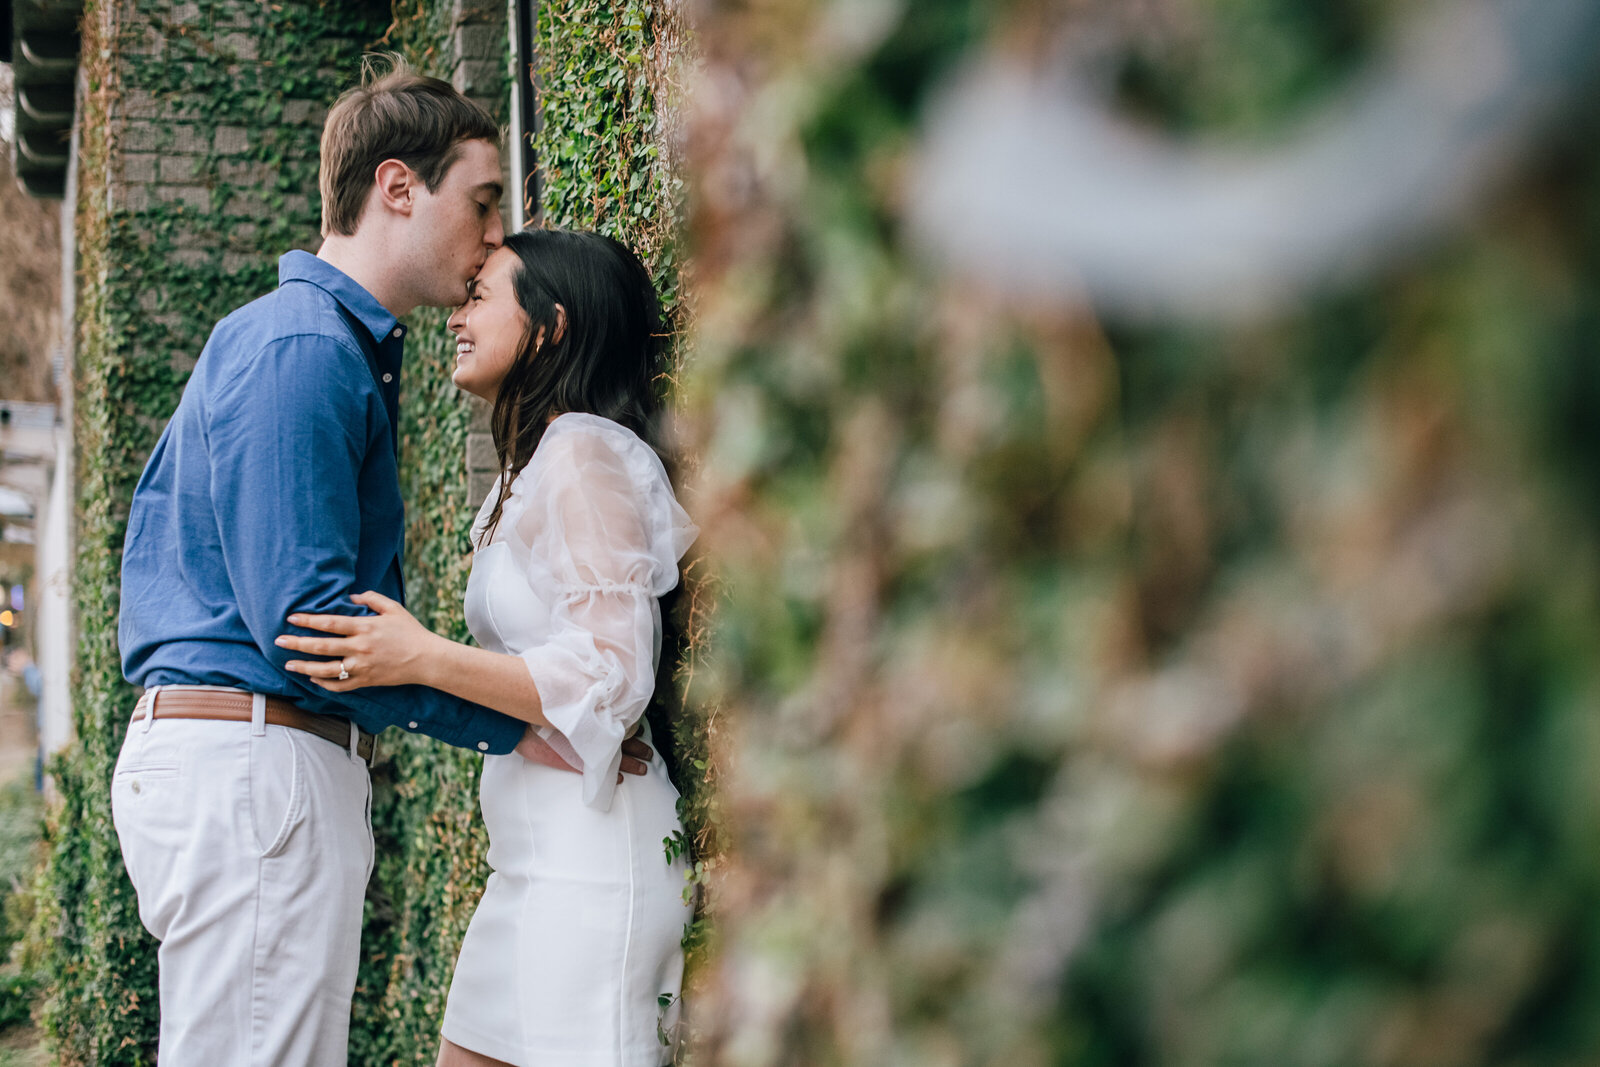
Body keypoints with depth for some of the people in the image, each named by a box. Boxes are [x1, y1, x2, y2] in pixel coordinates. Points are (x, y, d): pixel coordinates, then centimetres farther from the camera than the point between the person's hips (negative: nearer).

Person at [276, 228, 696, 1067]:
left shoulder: (584, 457, -11)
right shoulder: (531, 470, 19)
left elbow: (610, 676, -19)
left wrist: (425, 660, -24)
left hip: (588, 856, -10)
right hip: (534, 854, 10)